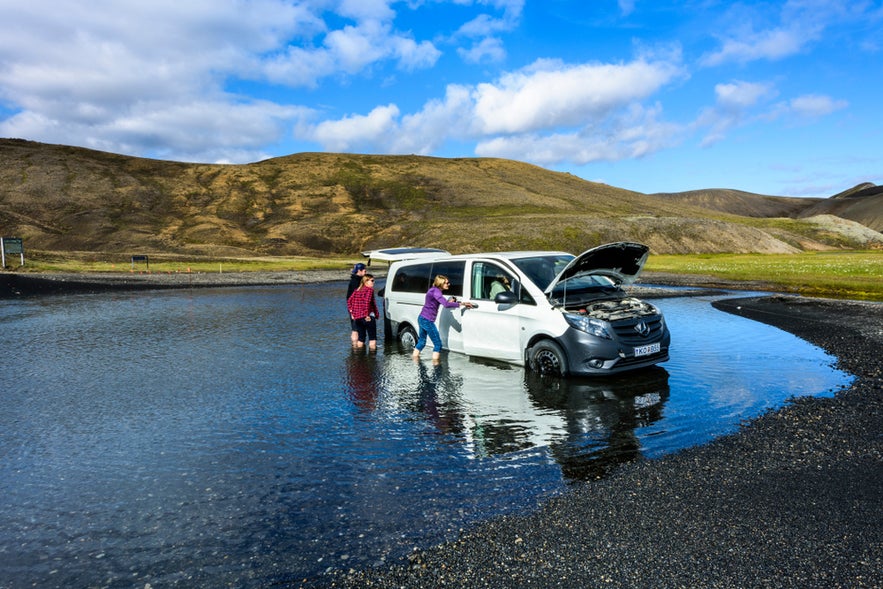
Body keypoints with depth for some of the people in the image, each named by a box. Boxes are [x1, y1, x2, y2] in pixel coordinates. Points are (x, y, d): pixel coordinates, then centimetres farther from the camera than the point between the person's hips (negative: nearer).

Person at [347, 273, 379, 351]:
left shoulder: (357, 290, 14)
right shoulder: (370, 290, -7)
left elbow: (349, 301, 11)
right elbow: (367, 301, -22)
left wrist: (352, 313, 12)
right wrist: (367, 315, -19)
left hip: (357, 318, 7)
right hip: (367, 318, -7)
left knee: (361, 338, 17)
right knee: (372, 338, 2)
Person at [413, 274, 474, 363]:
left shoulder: (433, 290, 14)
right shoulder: (436, 291, -17)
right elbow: (446, 304, -30)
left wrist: (449, 301, 6)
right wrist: (461, 303, -26)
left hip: (422, 319, 10)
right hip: (427, 320, -10)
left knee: (421, 342, 21)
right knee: (438, 344, -4)